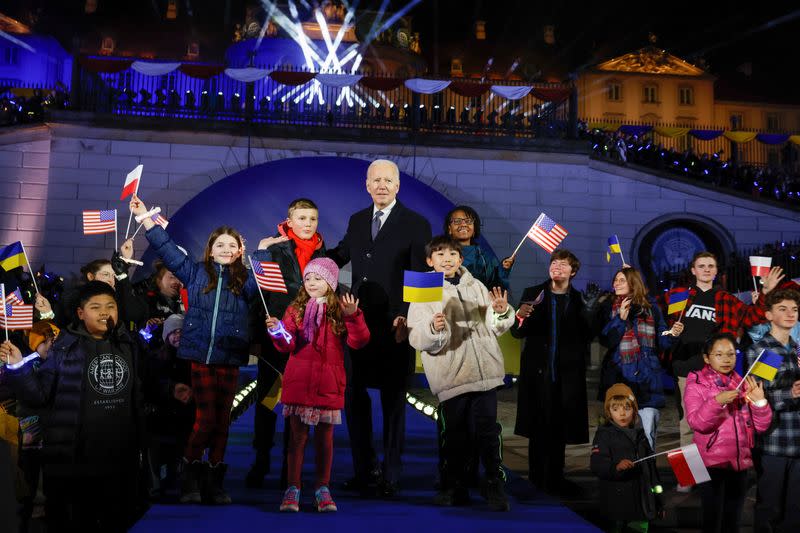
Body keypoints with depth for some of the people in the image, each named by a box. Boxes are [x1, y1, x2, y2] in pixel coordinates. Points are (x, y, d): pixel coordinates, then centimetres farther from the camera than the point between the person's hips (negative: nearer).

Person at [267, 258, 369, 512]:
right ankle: (293, 489, 10)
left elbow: (358, 342, -8)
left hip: (328, 382, 0)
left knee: (325, 437, 8)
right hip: (298, 381, 0)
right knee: (298, 436, 4)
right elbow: (289, 344, -5)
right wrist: (278, 332, -25)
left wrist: (353, 316, -21)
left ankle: (322, 489, 19)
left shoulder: (340, 310, 3)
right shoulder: (295, 309, 7)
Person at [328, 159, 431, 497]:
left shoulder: (416, 225, -3)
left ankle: (390, 476, 14)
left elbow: (420, 278, -8)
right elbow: (338, 257, 25)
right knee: (353, 396, 6)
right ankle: (365, 471, 18)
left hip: (395, 326, -5)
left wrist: (406, 317, -19)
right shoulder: (357, 221, 13)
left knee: (393, 401, 5)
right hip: (358, 324, 5)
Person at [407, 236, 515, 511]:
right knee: (454, 433, 5)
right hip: (450, 375, -2)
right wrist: (434, 328, -28)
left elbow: (493, 327, 13)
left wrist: (501, 313, -7)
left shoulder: (476, 286, 12)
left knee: (488, 430, 2)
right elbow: (417, 339, -8)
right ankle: (454, 486, 20)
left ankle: (496, 485, 13)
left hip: (485, 371, 2)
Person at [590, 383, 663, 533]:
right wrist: (616, 466, -37)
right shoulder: (604, 435, -4)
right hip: (618, 504, -5)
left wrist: (657, 499, 23)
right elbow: (596, 465, -17)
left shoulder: (639, 435, 14)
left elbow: (651, 467, 22)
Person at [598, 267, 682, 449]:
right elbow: (605, 340, -5)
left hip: (646, 378, 0)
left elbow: (661, 341, 8)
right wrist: (620, 318, -14)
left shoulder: (650, 307, 7)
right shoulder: (609, 308, 7)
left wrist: (673, 334, -12)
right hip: (619, 377, 0)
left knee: (648, 435, -3)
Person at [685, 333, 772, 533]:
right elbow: (696, 423, -16)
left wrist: (759, 401, -11)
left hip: (740, 462, 4)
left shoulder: (743, 384, 9)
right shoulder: (697, 384, -3)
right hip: (711, 463, -4)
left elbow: (760, 426, 6)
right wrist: (717, 401, -29)